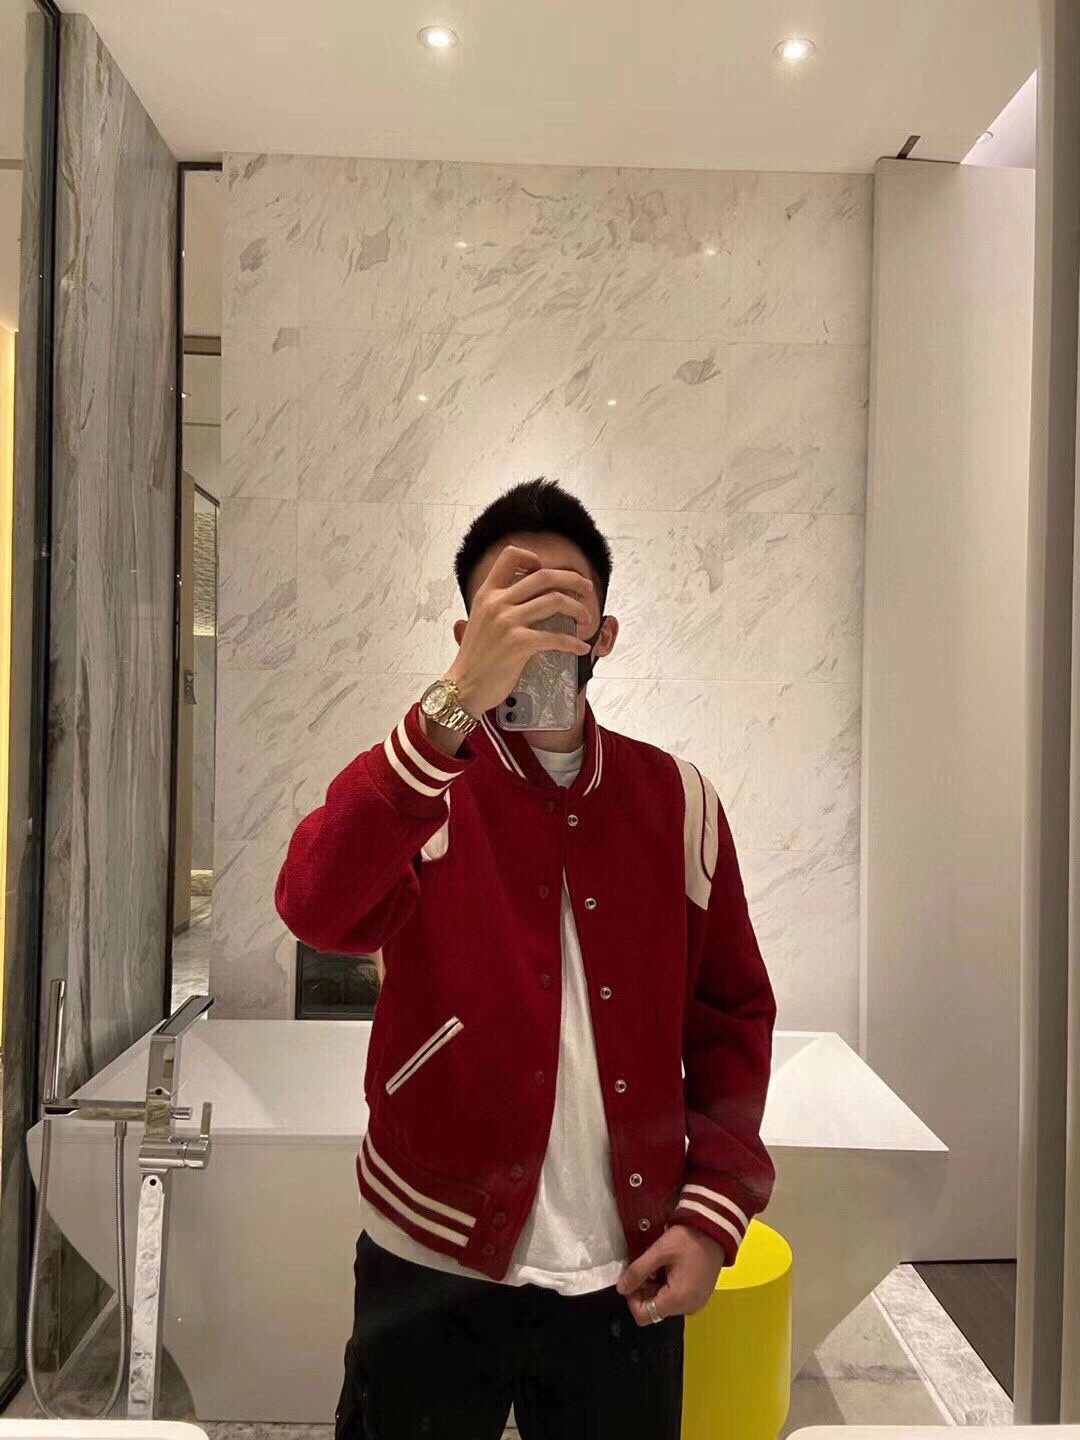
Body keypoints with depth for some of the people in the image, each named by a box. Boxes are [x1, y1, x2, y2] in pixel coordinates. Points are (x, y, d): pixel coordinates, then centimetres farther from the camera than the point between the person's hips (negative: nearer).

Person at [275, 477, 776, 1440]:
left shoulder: (678, 800, -2)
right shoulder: (421, 784, -9)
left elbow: (734, 1015, 2)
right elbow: (317, 911, -29)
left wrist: (713, 1213, -6)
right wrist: (460, 699, -38)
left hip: (627, 1276, 2)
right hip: (436, 1264, -1)